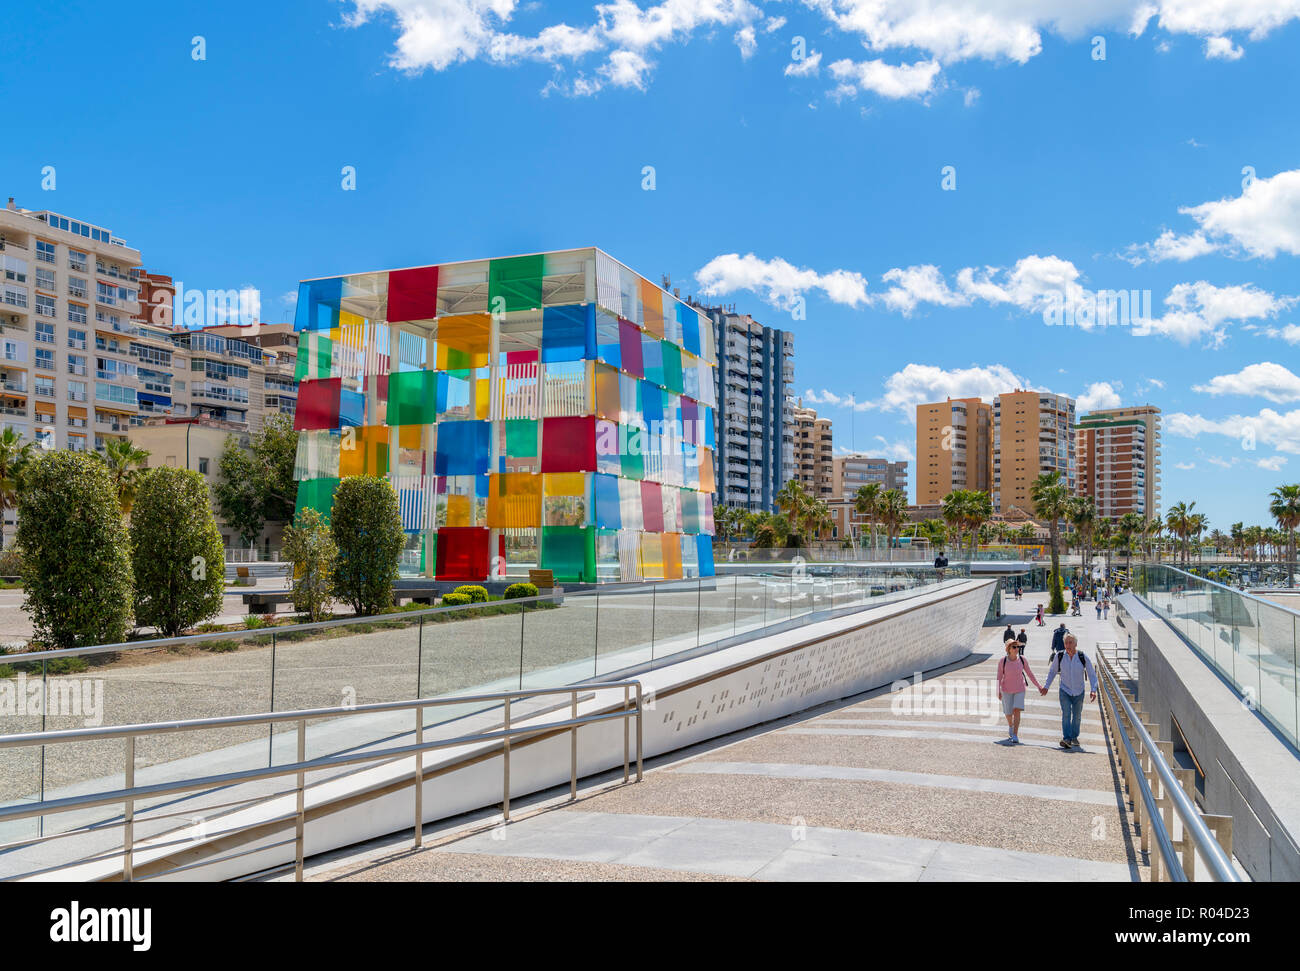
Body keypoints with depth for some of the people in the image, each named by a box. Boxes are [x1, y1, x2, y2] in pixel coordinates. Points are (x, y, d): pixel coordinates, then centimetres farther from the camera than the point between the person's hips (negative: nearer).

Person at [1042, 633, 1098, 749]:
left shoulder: (1083, 657, -14)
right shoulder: (1059, 656, -10)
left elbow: (1092, 674, -7)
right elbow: (1052, 671, 6)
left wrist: (1094, 690, -18)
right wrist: (1046, 686, 6)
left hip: (1079, 692, 1)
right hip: (1065, 690, -1)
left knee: (1077, 715, 13)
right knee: (1066, 714, -17)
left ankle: (1074, 737, 32)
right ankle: (1066, 739, -25)